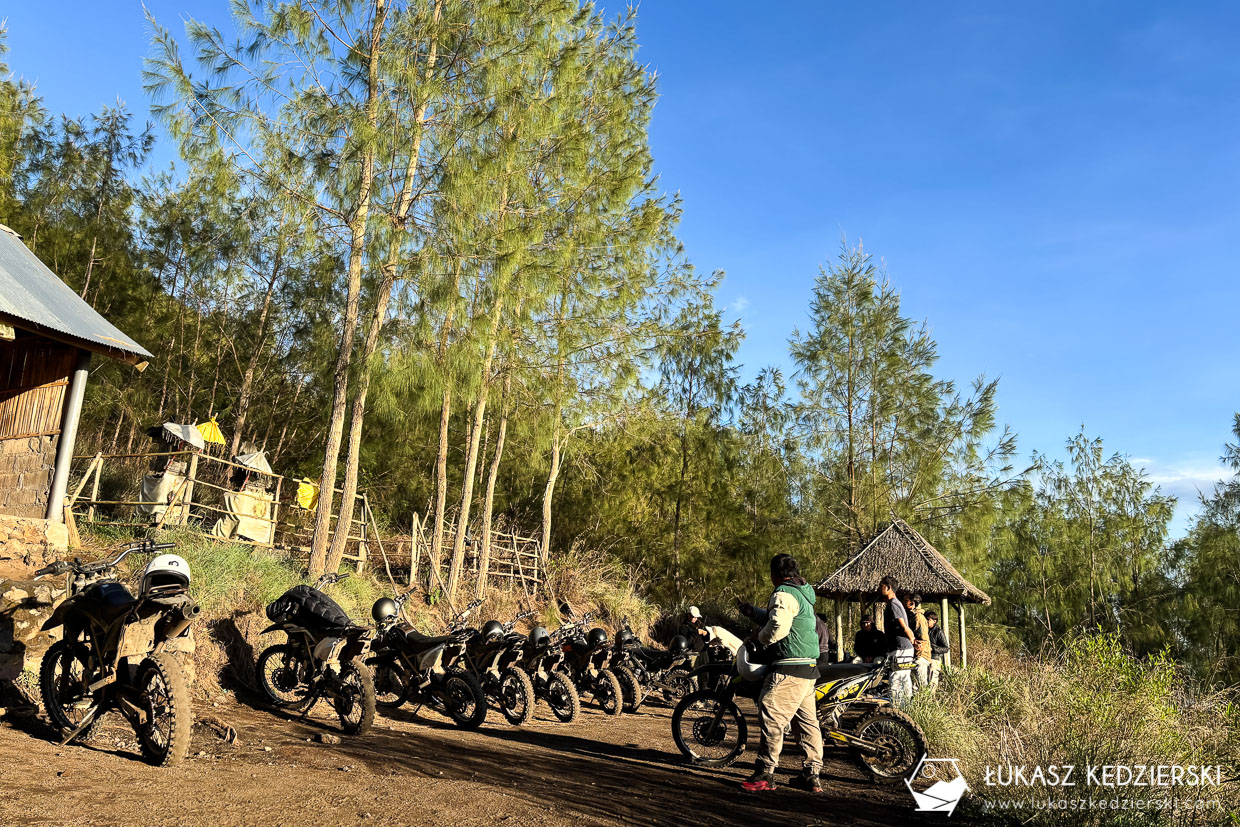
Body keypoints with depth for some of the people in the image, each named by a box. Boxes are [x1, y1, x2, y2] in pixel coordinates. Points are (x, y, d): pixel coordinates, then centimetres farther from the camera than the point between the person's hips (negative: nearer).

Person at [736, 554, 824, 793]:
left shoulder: (784, 594, -11)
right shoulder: (803, 593, 20)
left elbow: (778, 626, -24)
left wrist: (761, 637, -7)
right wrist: (753, 612, 35)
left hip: (788, 668, -10)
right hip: (808, 668, 10)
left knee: (772, 717, -8)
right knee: (807, 721, 12)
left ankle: (765, 773, -7)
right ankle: (812, 774, 16)